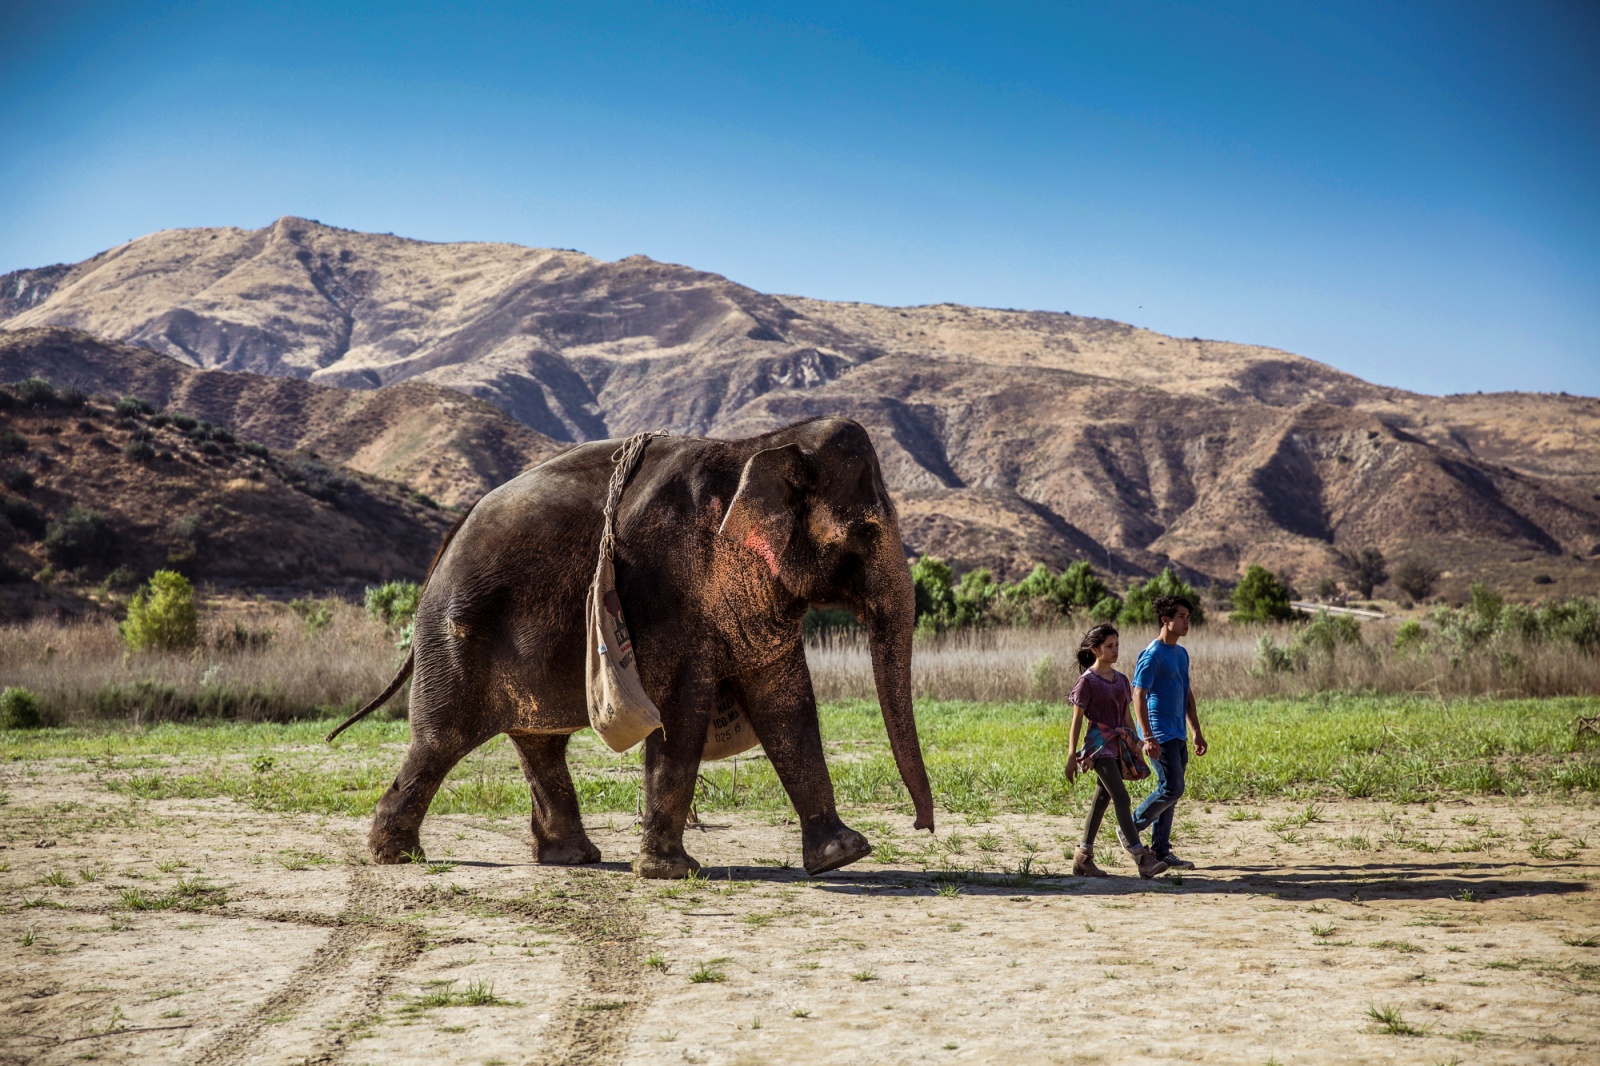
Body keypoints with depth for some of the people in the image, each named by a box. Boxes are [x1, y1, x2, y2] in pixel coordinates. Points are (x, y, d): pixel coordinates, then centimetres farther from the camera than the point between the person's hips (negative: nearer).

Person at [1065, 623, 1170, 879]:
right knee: (1121, 798, -15)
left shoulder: (1121, 680, 13)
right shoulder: (1088, 680, -6)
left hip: (1119, 744, 7)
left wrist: (1136, 749, 16)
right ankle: (1142, 858, -20)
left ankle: (1083, 858, 15)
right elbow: (1077, 720, -6)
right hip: (1099, 743, -7)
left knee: (1101, 799, 8)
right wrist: (1072, 757, -8)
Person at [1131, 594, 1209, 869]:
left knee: (1170, 790, 9)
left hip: (1178, 735, 9)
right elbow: (1138, 696, -17)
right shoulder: (1152, 655, -13)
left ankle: (1161, 851, 14)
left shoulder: (1182, 654, 15)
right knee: (1172, 788, -12)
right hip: (1160, 734, -9)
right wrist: (1148, 738, -22)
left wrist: (1197, 732, 19)